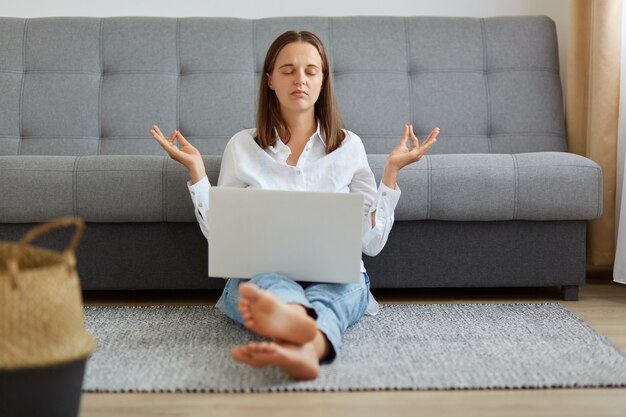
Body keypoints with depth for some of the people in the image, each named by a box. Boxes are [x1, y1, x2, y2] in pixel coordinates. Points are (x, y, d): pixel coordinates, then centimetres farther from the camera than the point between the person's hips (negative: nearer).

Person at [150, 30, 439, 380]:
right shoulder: (242, 146, 14)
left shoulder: (349, 146, 14)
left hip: (336, 274, 0)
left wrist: (392, 170, 3)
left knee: (344, 287, -37)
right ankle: (303, 336, -74)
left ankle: (302, 346, -73)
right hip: (260, 272, 0)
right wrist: (195, 169, 3)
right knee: (270, 283, -38)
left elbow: (372, 242, 11)